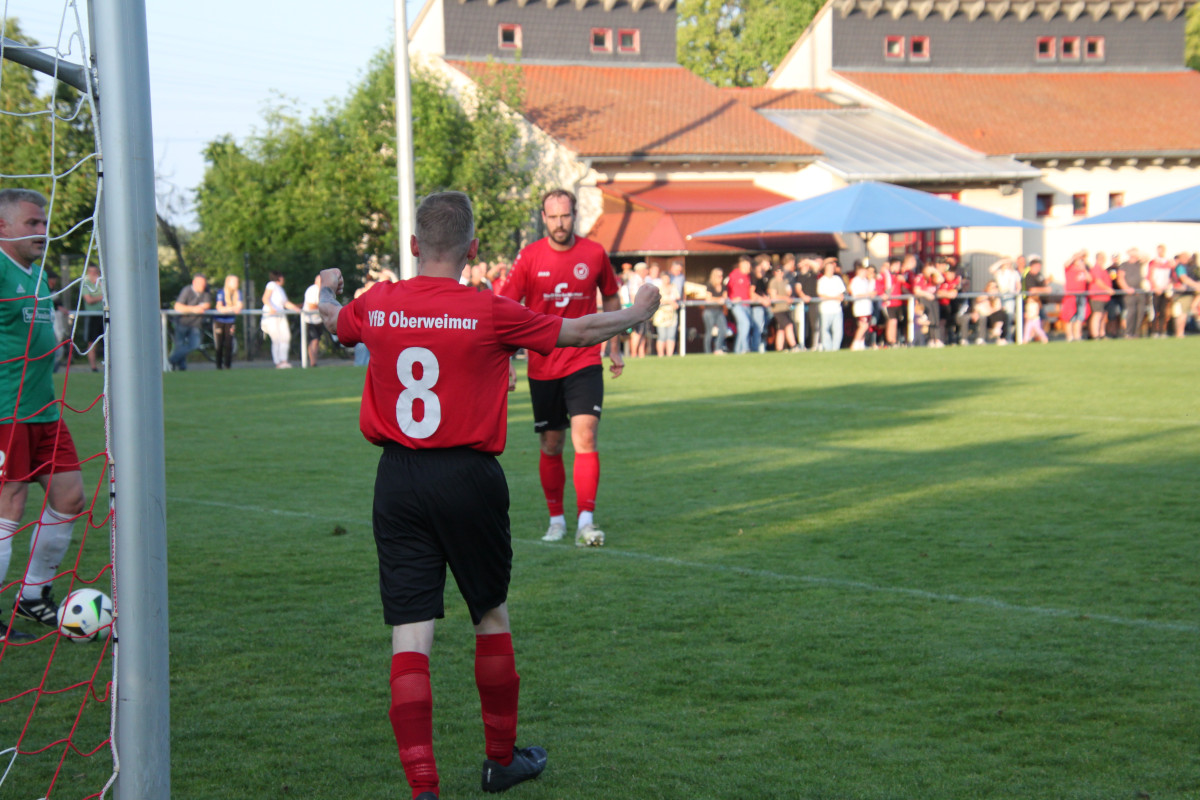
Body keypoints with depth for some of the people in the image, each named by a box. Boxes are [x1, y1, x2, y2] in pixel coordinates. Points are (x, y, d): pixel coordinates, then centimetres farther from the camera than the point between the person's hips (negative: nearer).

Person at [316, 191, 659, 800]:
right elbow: (578, 331, 2)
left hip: (397, 479, 2)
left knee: (410, 635, 0)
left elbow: (333, 320, 25)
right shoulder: (489, 313, -10)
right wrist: (636, 313, 21)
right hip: (467, 478, -2)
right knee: (492, 618, 17)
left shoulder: (376, 306, 0)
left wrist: (327, 289, 49)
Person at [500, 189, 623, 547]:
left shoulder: (594, 253, 0)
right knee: (550, 446, 8)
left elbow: (610, 298, 16)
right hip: (542, 366, 1)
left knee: (585, 436, -15)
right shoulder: (529, 257, -3)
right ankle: (556, 519, 23)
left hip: (584, 362, -1)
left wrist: (614, 347, 18)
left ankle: (586, 522, -17)